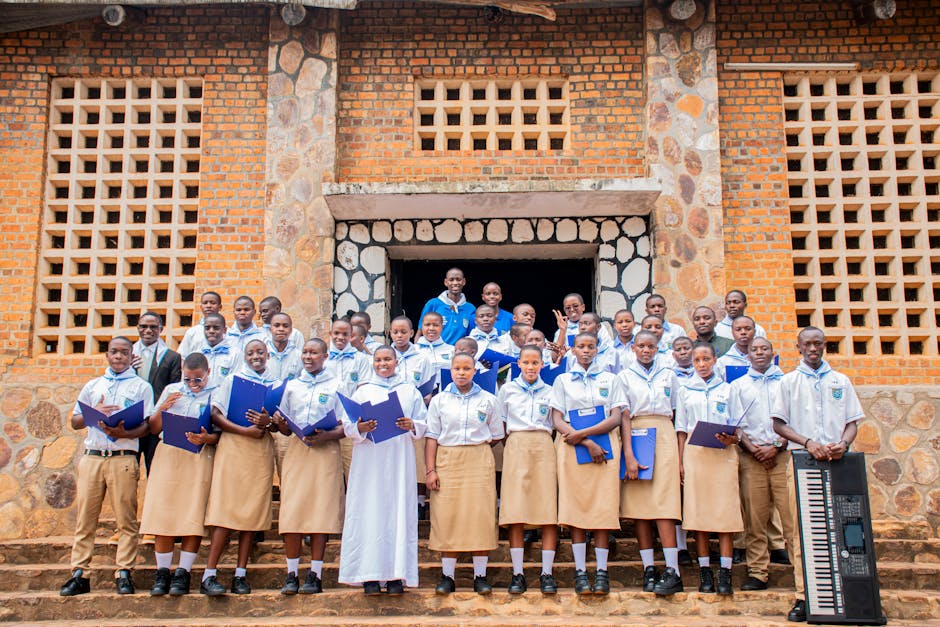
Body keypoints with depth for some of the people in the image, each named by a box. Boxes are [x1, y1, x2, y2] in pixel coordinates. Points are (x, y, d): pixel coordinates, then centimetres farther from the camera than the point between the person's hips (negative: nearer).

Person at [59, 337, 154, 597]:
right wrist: (96, 413, -3)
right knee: (84, 518, 1)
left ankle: (124, 574, -2)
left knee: (126, 519, -5)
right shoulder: (92, 386, 20)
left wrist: (122, 432, -19)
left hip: (123, 457, -3)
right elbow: (75, 422, 17)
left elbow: (145, 426, 0)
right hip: (91, 457, 3)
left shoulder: (141, 386, 10)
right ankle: (79, 575, 5)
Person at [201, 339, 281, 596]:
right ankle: (209, 576, -8)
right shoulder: (232, 380, 10)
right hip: (233, 448, -2)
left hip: (262, 452, 2)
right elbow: (215, 416, 0)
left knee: (252, 512, 0)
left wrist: (268, 422, -11)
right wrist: (245, 431, -12)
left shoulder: (276, 385, 15)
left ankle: (240, 575, 5)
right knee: (225, 510, -9)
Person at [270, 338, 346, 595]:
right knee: (291, 511, -5)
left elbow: (345, 427, 2)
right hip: (296, 451, 2)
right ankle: (291, 574, 2)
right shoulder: (292, 386, 17)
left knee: (321, 511, -5)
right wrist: (280, 423, -5)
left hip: (325, 452, -2)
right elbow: (286, 430, 18)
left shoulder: (336, 386, 9)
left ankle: (315, 575, 2)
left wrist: (327, 436, -16)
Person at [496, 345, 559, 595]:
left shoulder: (550, 392, 14)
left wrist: (541, 440, 2)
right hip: (516, 447, 0)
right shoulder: (507, 390, 14)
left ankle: (547, 573, -1)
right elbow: (500, 425, 16)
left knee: (549, 510, -6)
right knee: (515, 512, -7)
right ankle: (517, 573, -2)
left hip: (544, 448, 1)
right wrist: (511, 441, 4)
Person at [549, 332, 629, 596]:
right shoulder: (562, 380, 13)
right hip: (572, 446, 0)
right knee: (575, 508, -6)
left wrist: (581, 434, -9)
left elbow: (615, 419, 3)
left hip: (605, 446, 0)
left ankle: (601, 571, -3)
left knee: (603, 509, -6)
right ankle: (580, 570, -2)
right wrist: (588, 443, -10)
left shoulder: (610, 379, 14)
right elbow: (557, 421, 2)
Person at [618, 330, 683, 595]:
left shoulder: (668, 375, 16)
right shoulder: (625, 376, 10)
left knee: (663, 500, -11)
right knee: (638, 501, -3)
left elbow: (677, 412, 15)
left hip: (663, 436, 0)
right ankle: (648, 569, 1)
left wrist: (679, 452, 4)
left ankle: (672, 571, -14)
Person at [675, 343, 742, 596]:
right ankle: (705, 571, 3)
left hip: (723, 454, -1)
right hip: (695, 452, 1)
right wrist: (680, 461, 4)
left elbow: (738, 426, 10)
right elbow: (681, 428, 12)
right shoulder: (685, 391, 14)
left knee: (725, 509, -7)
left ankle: (725, 572, -6)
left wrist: (732, 438, -12)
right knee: (698, 510, -2)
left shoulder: (728, 389, 11)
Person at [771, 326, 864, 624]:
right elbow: (779, 424, 5)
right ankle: (803, 596, -3)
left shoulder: (841, 381, 16)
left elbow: (852, 422, 12)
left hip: (836, 461, 1)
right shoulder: (789, 381, 11)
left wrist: (843, 443, -9)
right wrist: (808, 442, -11)